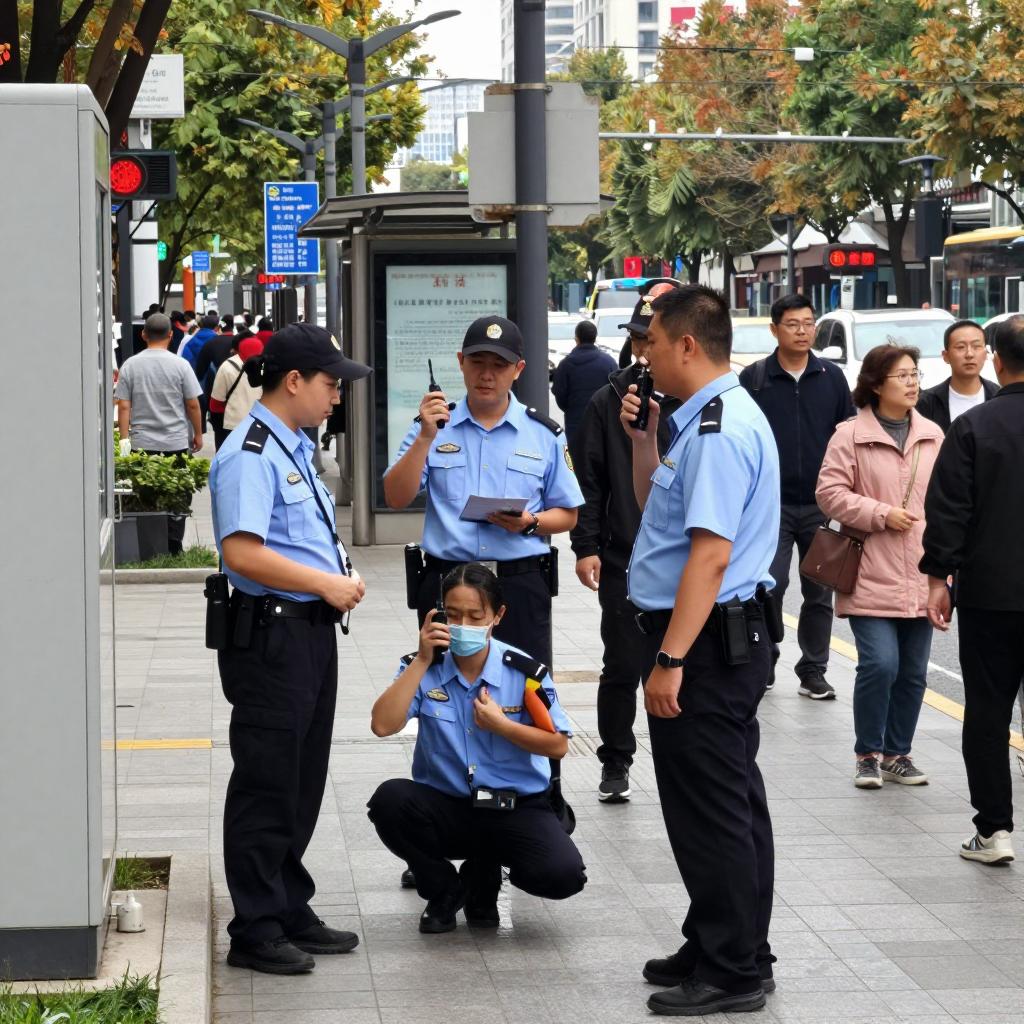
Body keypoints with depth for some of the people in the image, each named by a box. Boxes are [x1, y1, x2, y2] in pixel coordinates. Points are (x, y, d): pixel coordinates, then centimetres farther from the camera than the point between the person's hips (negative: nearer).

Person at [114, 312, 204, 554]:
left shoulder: (130, 365, 0)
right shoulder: (180, 365, -5)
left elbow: (123, 406, -1)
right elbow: (193, 405, -2)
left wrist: (124, 439, 3)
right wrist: (198, 434, 11)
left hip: (141, 444, 1)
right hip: (176, 443, -1)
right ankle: (173, 549, 6)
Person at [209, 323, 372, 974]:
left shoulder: (297, 448, 16)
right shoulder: (250, 455, -16)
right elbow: (243, 552, -26)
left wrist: (341, 578, 10)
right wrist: (326, 583, -19)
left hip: (313, 628, 10)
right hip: (271, 634, -10)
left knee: (304, 782, 16)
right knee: (268, 786, -3)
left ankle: (290, 911, 27)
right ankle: (256, 932, 5)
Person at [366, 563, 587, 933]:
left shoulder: (525, 672, -7)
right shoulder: (423, 668, -5)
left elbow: (558, 745, -2)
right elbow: (382, 725, -19)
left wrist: (500, 724, -16)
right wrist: (422, 661, -19)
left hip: (517, 808, 0)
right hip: (444, 806, 0)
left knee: (563, 875, -27)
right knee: (389, 800, -31)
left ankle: (483, 876, 11)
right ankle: (444, 889, -1)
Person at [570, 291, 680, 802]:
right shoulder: (608, 402, 3)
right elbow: (588, 480, 3)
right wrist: (586, 546, -4)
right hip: (623, 561, 0)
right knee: (622, 668, 5)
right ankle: (615, 764, 18)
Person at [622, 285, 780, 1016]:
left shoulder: (718, 430, -19)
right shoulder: (711, 419, 14)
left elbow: (710, 554, -25)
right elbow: (660, 511, 26)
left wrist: (671, 659, -26)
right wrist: (643, 442, 13)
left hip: (705, 639, -11)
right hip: (728, 637, 11)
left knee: (710, 811, -4)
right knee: (730, 805, 17)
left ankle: (731, 974, 3)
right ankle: (726, 951, 28)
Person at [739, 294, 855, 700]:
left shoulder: (832, 378, 7)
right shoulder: (754, 378, 0)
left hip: (822, 503, 2)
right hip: (771, 503, -2)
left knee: (819, 592, 6)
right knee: (769, 585, -8)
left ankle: (813, 672, 15)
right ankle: (764, 663, 9)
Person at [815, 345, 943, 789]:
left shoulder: (933, 436, 9)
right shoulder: (851, 435, -6)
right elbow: (830, 493, -8)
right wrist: (881, 515, -15)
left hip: (921, 580, 5)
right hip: (871, 577, -5)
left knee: (913, 671, 9)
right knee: (880, 664, -13)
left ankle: (897, 753, 23)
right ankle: (868, 755, 4)